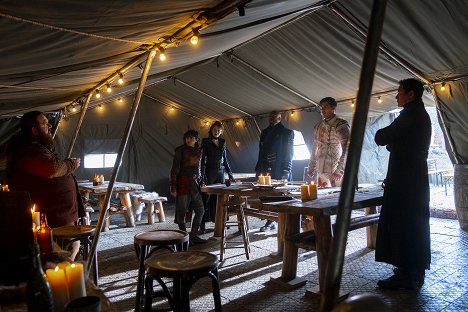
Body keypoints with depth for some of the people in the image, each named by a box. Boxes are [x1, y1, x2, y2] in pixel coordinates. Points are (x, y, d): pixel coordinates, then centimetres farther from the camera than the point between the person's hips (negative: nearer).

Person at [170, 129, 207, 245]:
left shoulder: (198, 151, 9)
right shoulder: (180, 151, -8)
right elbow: (174, 169, -10)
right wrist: (173, 187, -14)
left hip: (194, 183, 6)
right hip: (183, 183, -6)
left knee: (200, 210, 7)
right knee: (182, 211, 1)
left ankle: (194, 235, 19)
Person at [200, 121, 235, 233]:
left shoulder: (223, 142, 12)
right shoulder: (206, 141, -3)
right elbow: (203, 159, -8)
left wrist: (230, 173, 15)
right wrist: (203, 175, -16)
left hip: (220, 172, 5)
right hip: (209, 172, -5)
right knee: (206, 198, -2)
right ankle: (202, 224, 4)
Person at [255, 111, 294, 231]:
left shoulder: (286, 132, 3)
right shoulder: (265, 132, 18)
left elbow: (288, 154, -3)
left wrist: (285, 172, -11)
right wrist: (258, 169, 11)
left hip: (279, 171, -5)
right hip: (266, 170, 5)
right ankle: (270, 222, 15)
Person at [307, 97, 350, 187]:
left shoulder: (341, 125, -5)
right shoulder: (319, 126, 15)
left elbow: (346, 150, -13)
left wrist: (339, 171, -19)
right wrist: (311, 168, 15)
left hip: (335, 173, -6)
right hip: (320, 172, 6)